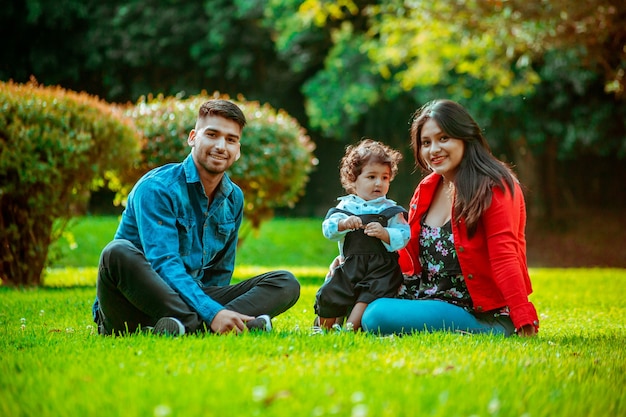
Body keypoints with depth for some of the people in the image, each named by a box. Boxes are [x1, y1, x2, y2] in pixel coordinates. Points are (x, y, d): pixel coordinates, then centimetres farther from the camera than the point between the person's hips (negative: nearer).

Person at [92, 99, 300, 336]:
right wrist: (212, 313, -37)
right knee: (119, 252, -37)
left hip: (191, 301, 7)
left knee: (286, 284, -10)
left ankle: (188, 326, -37)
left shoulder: (234, 199, 9)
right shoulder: (156, 188, -13)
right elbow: (163, 265, -25)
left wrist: (221, 314, 1)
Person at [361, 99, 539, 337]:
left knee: (378, 316, -26)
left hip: (483, 316, -8)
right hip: (430, 301, 8)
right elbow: (412, 259, 14)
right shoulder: (426, 189, 13)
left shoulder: (493, 188, -10)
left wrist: (524, 320, -28)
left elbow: (504, 259, -19)